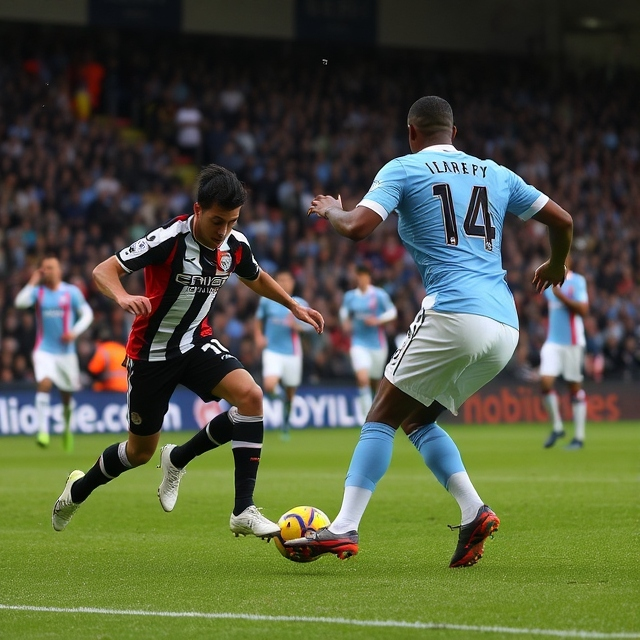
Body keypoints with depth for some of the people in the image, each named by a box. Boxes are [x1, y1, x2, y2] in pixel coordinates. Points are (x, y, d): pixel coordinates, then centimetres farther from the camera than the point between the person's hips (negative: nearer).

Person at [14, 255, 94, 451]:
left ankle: (67, 428, 34)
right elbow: (20, 303, -14)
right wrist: (32, 283, -13)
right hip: (44, 349, -1)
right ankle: (43, 430, -25)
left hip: (66, 350, 1)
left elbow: (87, 314, 2)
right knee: (44, 383, -24)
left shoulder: (72, 292, 1)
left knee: (67, 394, 9)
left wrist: (75, 332, -12)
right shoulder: (38, 292, 2)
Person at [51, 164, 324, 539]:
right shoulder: (169, 240, -25)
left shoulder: (236, 245, -8)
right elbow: (103, 271, -23)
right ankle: (79, 489, 41)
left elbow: (256, 278, 17)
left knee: (251, 395, -24)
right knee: (141, 451, 9)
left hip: (197, 342, 4)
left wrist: (294, 306, 11)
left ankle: (244, 511, -13)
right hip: (152, 351, -4)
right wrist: (123, 297, -44)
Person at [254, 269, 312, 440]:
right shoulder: (266, 301, 2)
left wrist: (296, 325, -16)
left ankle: (286, 425, 27)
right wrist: (258, 336, 2)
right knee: (269, 386, -25)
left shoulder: (300, 304, 2)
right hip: (272, 351, -1)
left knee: (290, 394, 7)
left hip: (292, 352, 1)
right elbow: (258, 319, 17)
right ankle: (275, 391, 10)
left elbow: (309, 327, 3)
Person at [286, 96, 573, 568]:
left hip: (453, 314, -6)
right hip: (505, 327, 6)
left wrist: (330, 211, 15)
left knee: (381, 418, 2)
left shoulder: (404, 170, 4)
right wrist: (556, 266, 41)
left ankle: (344, 528, -10)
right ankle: (474, 511, 1)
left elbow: (357, 228, -8)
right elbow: (562, 220, 21)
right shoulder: (496, 174, 20)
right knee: (416, 419, 19)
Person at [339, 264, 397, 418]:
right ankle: (368, 415, -16)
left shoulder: (380, 295, -4)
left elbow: (392, 312, 0)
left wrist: (377, 320, -15)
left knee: (376, 381, 10)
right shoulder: (350, 296, 4)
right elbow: (344, 311, 21)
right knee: (362, 378, -20)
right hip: (359, 343, 1)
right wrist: (345, 322, 1)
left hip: (377, 344, -1)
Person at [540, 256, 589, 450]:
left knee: (575, 387, 0)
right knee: (545, 382, -10)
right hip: (552, 341, 5)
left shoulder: (577, 281, -6)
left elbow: (583, 310, -16)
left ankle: (579, 437, 6)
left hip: (572, 342, -5)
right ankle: (557, 427, 9)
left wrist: (561, 296, -19)